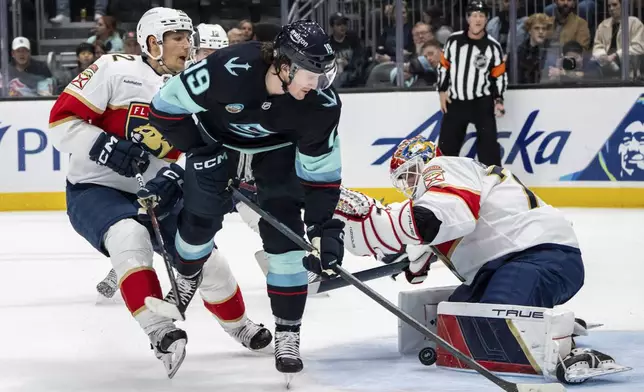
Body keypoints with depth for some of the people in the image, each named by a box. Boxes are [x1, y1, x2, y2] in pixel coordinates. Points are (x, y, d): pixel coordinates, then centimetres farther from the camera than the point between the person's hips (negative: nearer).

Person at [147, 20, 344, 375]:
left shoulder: (322, 103, -32)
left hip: (278, 146, 1)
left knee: (284, 232, -10)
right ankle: (185, 278, 34)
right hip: (217, 135, -1)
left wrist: (323, 228, -26)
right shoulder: (228, 69, -40)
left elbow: (321, 172, -20)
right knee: (201, 217, -2)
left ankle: (287, 333, 0)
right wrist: (201, 151, -19)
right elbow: (167, 105, -25)